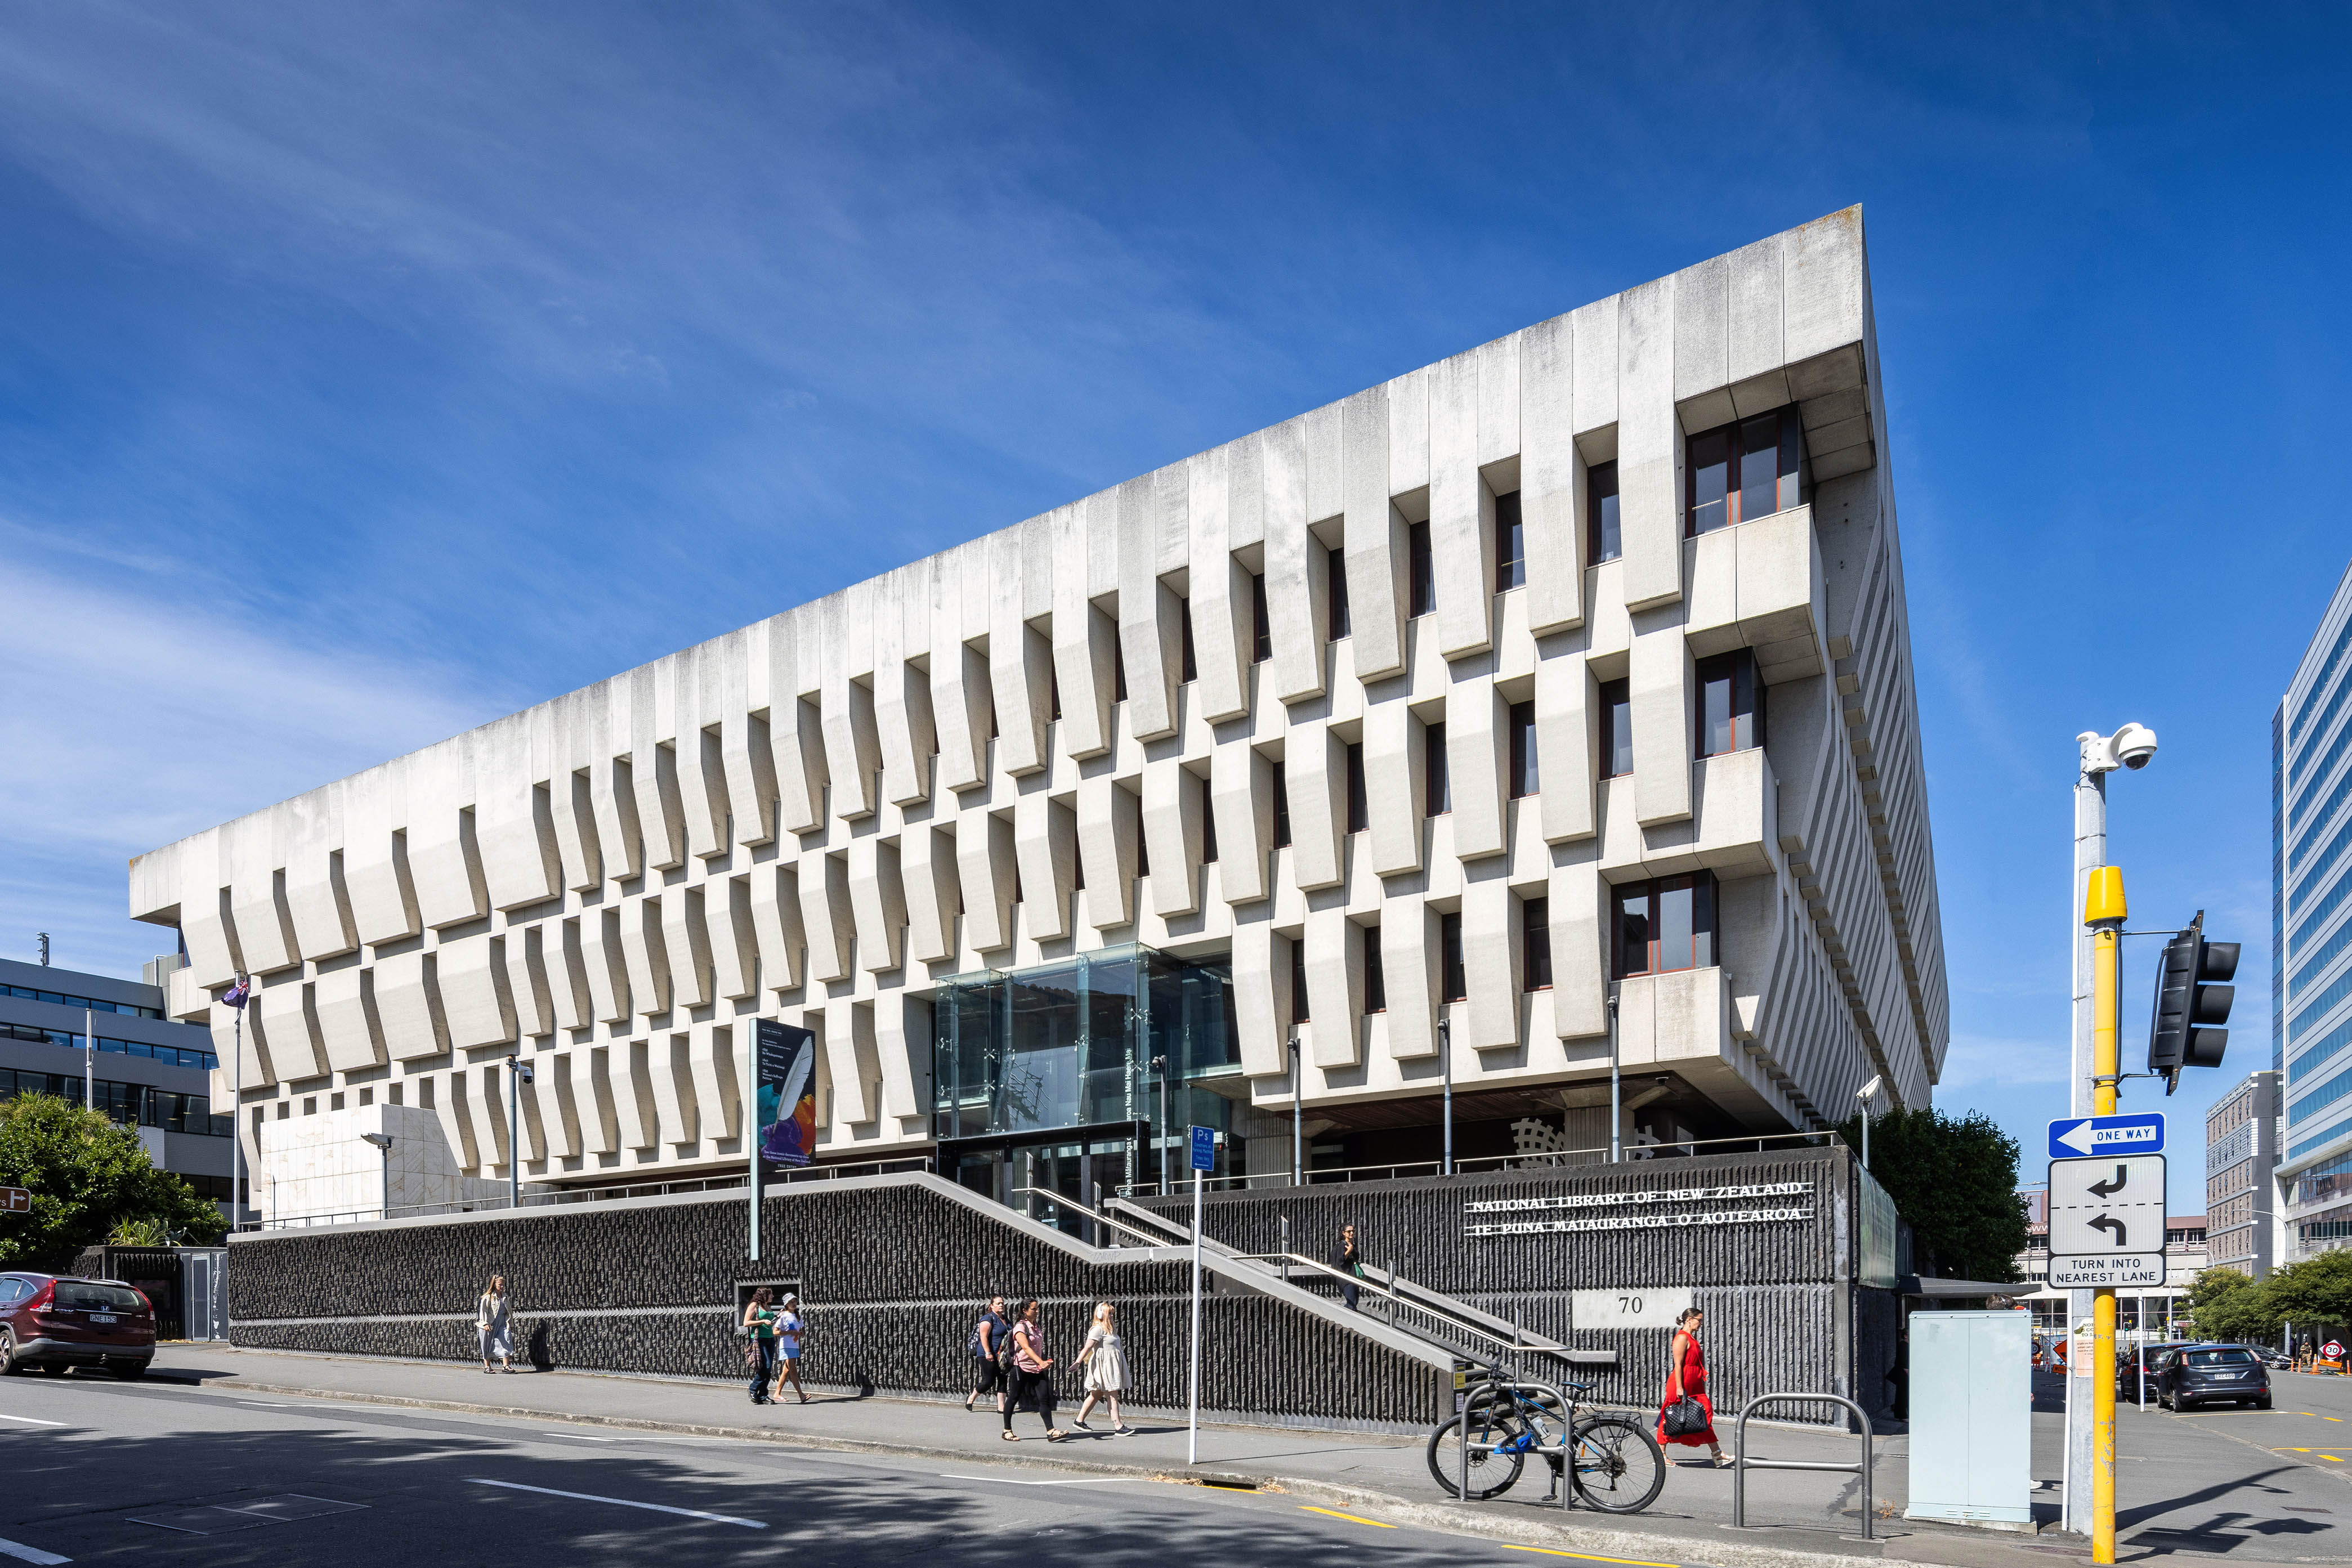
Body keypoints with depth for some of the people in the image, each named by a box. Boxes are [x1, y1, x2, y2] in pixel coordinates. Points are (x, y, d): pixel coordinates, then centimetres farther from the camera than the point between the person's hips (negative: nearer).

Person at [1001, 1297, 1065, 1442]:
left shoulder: (1038, 1326, 12)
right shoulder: (1020, 1327, -12)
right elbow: (1026, 1348, -24)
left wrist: (1045, 1361, 16)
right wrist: (1041, 1362, -35)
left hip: (1037, 1370, 6)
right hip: (1022, 1368, -6)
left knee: (1044, 1398, -5)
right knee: (1014, 1398, 5)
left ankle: (1051, 1431, -10)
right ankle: (1007, 1431, 17)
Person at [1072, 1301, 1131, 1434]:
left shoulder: (1110, 1329, 16)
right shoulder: (1098, 1329, -14)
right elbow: (1088, 1347, -22)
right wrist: (1077, 1363, -28)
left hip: (1111, 1366, 10)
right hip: (1103, 1366, -10)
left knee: (1096, 1395, 14)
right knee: (1112, 1396, -10)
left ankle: (1079, 1421, 22)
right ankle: (1118, 1426, -10)